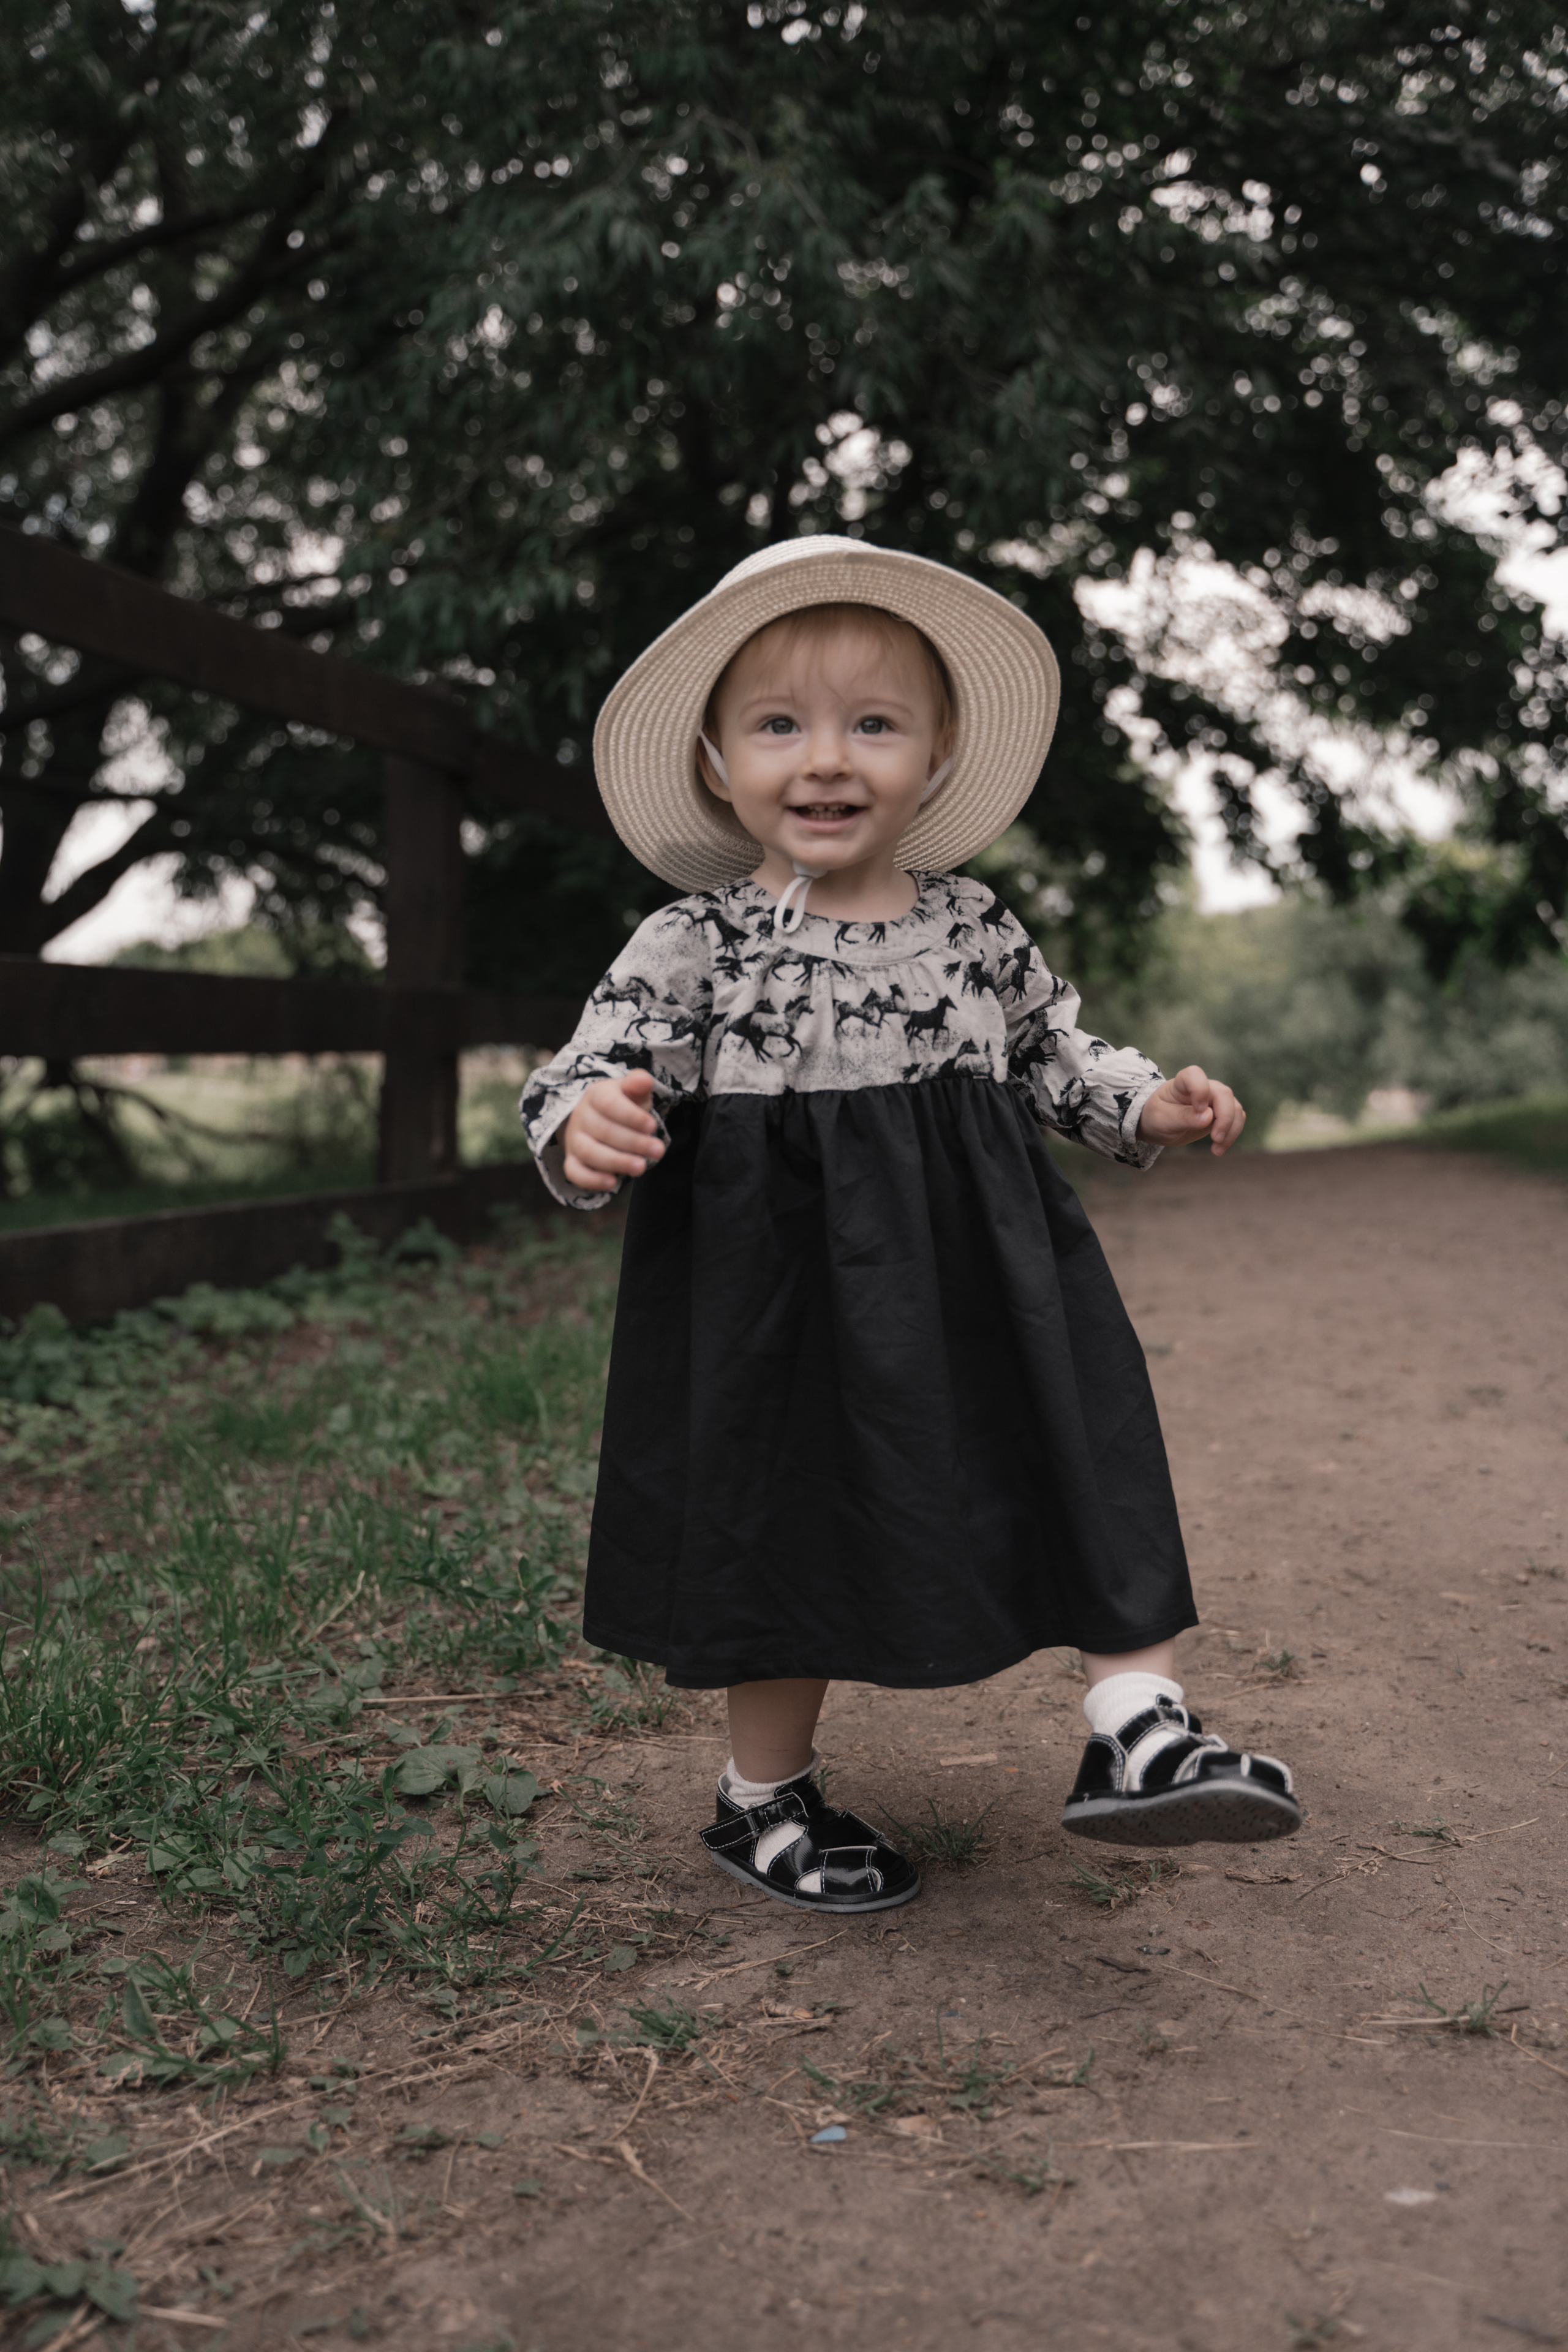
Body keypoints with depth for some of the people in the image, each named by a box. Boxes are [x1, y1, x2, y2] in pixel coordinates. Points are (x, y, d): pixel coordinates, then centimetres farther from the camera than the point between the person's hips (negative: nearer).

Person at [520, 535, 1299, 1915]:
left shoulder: (978, 928, 3)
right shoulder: (695, 944, -8)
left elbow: (1054, 1057, 16)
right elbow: (600, 1069, -10)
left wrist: (1150, 1106, 0)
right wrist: (588, 1132, -32)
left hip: (980, 1279, 3)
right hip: (784, 1288, -3)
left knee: (1088, 1454, -3)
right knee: (791, 1519, 9)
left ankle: (1139, 1723, 9)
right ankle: (765, 1797, 27)